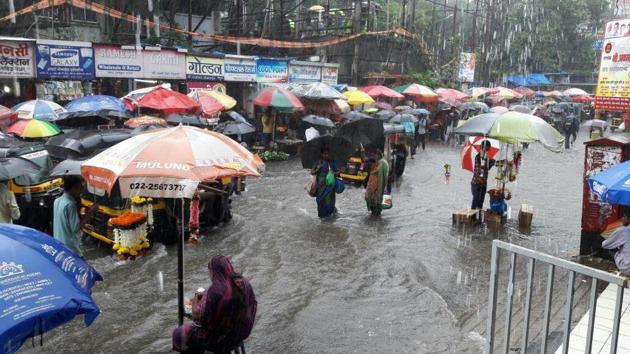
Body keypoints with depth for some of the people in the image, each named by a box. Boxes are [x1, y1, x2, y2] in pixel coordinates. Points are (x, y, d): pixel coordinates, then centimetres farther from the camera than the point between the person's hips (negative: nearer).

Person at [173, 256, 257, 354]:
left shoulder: (214, 291, -30)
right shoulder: (245, 283, -12)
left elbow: (199, 317, -22)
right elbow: (252, 305, 4)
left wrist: (195, 303, -2)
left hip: (219, 336, -6)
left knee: (180, 334, 18)